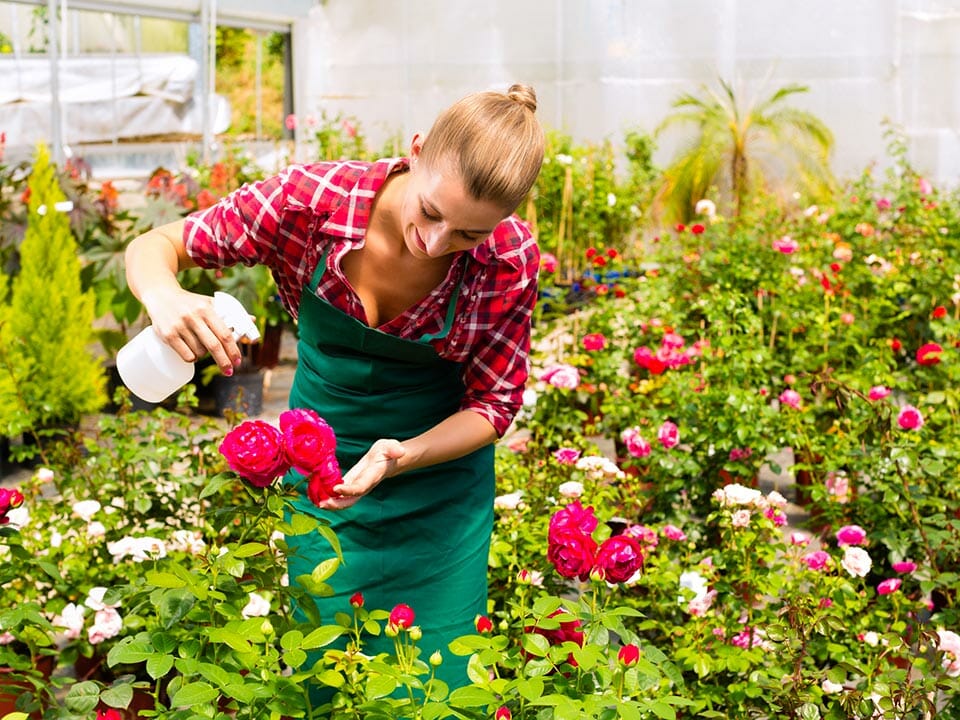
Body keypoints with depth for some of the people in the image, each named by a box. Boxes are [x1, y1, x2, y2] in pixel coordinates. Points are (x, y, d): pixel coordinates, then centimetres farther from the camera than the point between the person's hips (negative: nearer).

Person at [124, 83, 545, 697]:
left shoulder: (510, 260, -23)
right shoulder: (313, 198, -25)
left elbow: (493, 404, -12)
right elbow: (154, 246, -14)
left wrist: (403, 456, -30)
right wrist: (164, 294, -38)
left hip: (440, 467, 0)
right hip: (321, 459, 1)